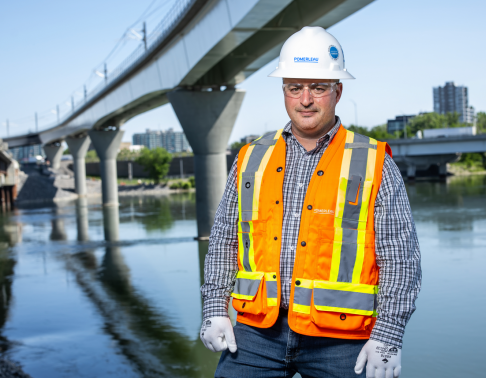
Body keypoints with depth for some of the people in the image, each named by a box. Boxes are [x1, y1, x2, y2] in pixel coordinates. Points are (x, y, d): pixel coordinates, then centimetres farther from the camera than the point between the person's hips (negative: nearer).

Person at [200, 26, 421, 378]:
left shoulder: (374, 164, -1)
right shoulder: (251, 159, 8)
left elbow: (400, 259, -2)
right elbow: (223, 241, 13)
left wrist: (387, 337, -8)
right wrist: (215, 310, 6)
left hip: (339, 340, -2)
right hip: (257, 333, 3)